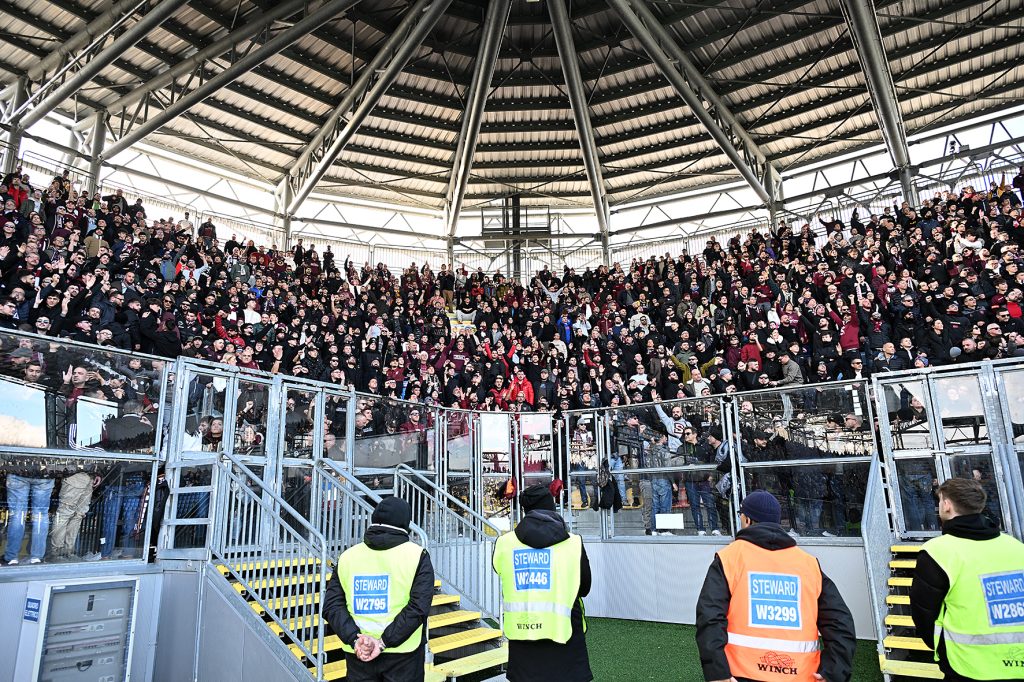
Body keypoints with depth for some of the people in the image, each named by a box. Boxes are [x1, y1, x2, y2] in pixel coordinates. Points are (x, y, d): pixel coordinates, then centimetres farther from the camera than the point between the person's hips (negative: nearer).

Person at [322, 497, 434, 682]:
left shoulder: (347, 556, 3)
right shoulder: (417, 555, -7)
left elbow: (332, 606, -4)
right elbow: (418, 607, -17)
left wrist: (355, 638, -12)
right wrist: (384, 642, -16)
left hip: (358, 654, 3)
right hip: (403, 653, -3)